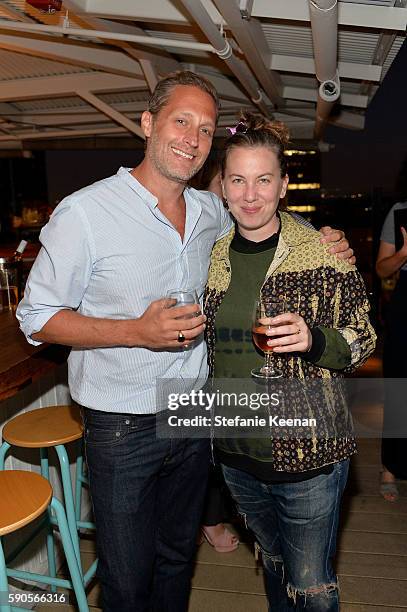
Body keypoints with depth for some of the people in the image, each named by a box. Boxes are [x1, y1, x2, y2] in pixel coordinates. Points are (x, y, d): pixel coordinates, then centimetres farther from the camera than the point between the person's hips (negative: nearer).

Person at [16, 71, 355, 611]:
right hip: (122, 428, -5)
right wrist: (137, 331, -25)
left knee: (178, 556, 25)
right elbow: (37, 318, -11)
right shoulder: (85, 212, -15)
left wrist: (322, 247, 2)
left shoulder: (213, 212, 1)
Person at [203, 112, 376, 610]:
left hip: (308, 456, -4)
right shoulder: (212, 258, 0)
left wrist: (314, 340, -25)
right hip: (237, 453, 4)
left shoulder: (324, 253, -12)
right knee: (273, 561, 27)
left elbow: (362, 340, -8)